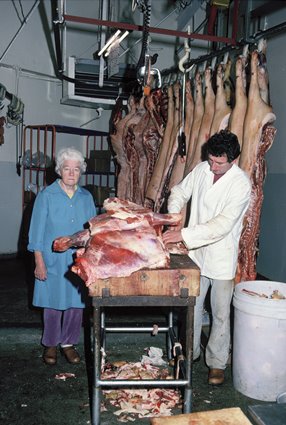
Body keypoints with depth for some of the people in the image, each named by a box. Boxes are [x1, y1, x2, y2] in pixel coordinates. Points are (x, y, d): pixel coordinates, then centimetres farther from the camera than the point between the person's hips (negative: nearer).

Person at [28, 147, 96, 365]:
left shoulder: (87, 197, 6)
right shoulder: (46, 196, -4)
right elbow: (37, 231, -4)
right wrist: (39, 262, -8)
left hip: (80, 262, 3)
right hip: (53, 262, -3)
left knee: (76, 303, 9)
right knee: (53, 304, 7)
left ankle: (69, 343, 27)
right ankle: (50, 344, 27)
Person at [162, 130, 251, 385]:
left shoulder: (241, 184, -19)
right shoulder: (202, 169, -3)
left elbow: (222, 225, -28)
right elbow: (180, 192, 14)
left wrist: (183, 234, -30)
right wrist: (174, 216, -5)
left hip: (222, 258, -5)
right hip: (196, 253, 5)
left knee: (220, 314, 9)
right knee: (191, 307, 16)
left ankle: (217, 363, 27)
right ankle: (190, 352, 36)